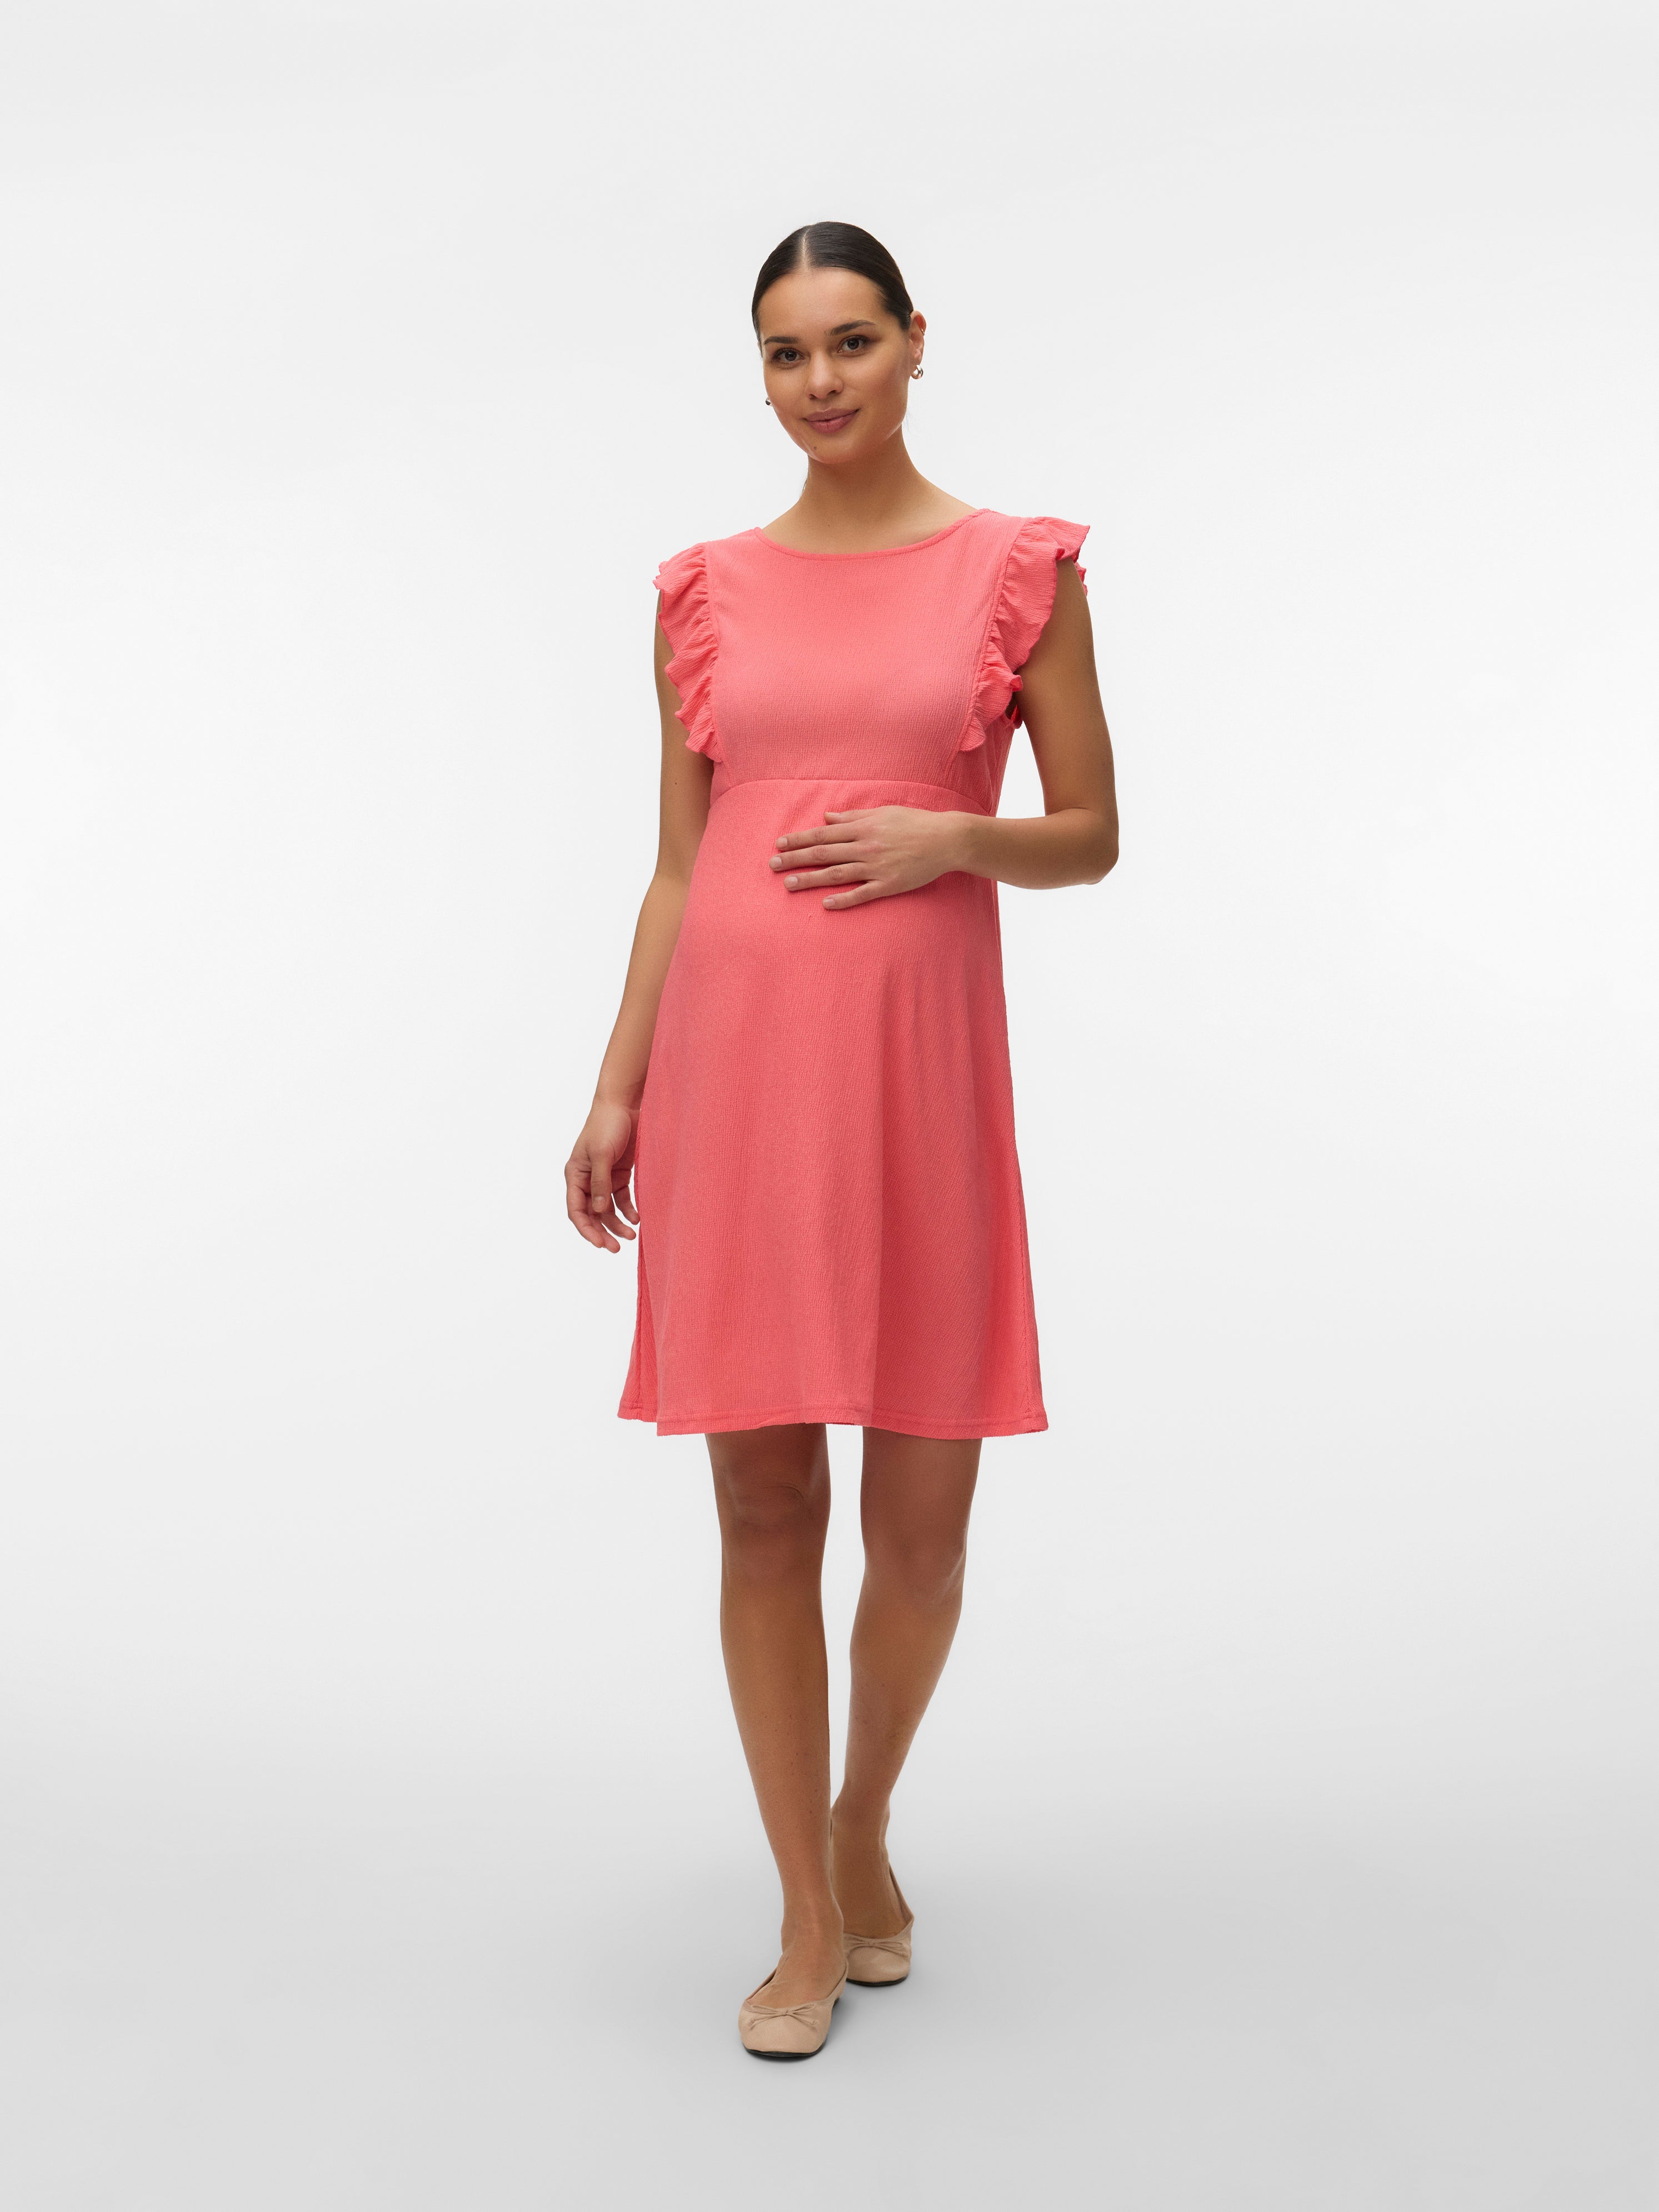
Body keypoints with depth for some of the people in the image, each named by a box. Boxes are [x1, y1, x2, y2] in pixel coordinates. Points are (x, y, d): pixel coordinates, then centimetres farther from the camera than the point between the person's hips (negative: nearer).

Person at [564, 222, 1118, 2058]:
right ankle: (809, 1918, 18)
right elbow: (678, 868, 11)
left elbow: (1091, 837, 8)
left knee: (921, 1514, 5)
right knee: (763, 1501, 3)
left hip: (917, 1055, -1)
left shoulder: (1017, 568, 5)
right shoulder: (706, 588, 10)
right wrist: (615, 1095, 6)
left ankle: (864, 1822, 34)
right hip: (732, 1050, 1)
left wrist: (952, 835, -12)